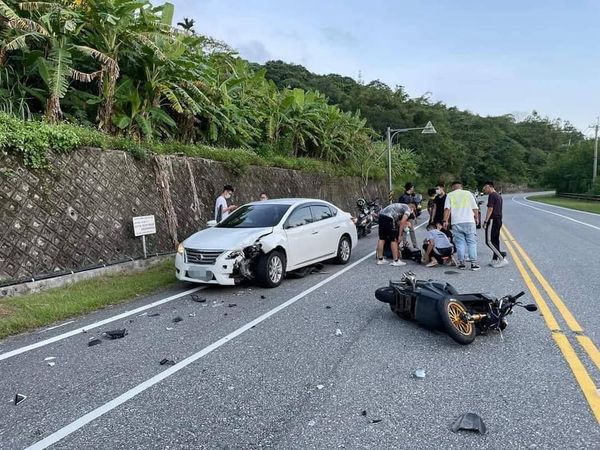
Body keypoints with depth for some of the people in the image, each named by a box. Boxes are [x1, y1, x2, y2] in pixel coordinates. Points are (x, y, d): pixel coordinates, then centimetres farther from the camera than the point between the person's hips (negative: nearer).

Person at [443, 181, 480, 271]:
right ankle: (474, 263, 0)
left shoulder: (450, 195, 8)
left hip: (456, 223, 0)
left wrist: (445, 221, -4)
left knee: (460, 243, 4)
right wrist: (477, 218, 19)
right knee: (472, 242, 3)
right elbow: (475, 208, 9)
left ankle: (461, 263, 5)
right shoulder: (468, 193, 10)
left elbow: (447, 209, -3)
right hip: (469, 221, 0)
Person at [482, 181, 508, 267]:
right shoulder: (499, 196, 18)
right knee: (495, 240, 11)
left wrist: (485, 221, -18)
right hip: (499, 220, 10)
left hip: (492, 220, -10)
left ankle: (502, 258, -14)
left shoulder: (491, 195, -12)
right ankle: (495, 260, 14)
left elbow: (490, 209, -19)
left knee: (489, 241, -9)